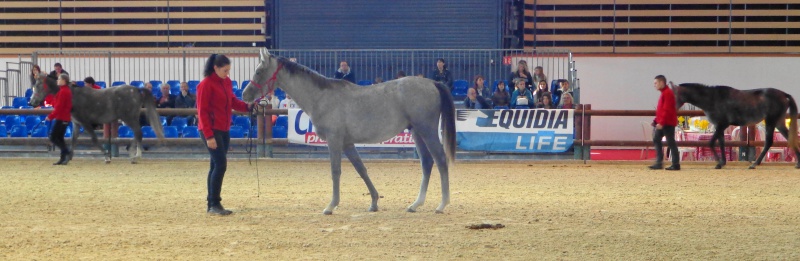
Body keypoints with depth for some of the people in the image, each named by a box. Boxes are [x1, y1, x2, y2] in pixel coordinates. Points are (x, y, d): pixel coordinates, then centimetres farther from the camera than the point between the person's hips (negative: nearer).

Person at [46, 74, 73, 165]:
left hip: (61, 118, -10)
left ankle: (67, 153, -13)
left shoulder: (63, 92, -17)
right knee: (60, 138, 13)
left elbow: (59, 107, -20)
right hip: (66, 117, 10)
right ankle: (63, 158, 11)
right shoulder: (68, 91, 13)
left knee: (53, 137, -6)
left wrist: (51, 116, -16)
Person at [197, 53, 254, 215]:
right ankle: (214, 204, -9)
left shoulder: (227, 82, 9)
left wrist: (247, 106, -4)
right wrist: (209, 136, -18)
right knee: (221, 164, -13)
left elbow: (232, 101, 16)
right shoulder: (206, 85, -13)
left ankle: (212, 205, 15)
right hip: (211, 130, -8)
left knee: (217, 165, 10)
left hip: (224, 130, 8)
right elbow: (202, 111, -14)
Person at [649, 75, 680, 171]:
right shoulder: (664, 93, 16)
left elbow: (667, 110, -22)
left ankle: (676, 164, -1)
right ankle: (659, 163, 7)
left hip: (668, 123, -10)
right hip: (662, 123, 10)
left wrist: (661, 122, -25)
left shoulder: (667, 93, -15)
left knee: (670, 142, -5)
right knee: (656, 139, 7)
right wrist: (656, 121, 14)